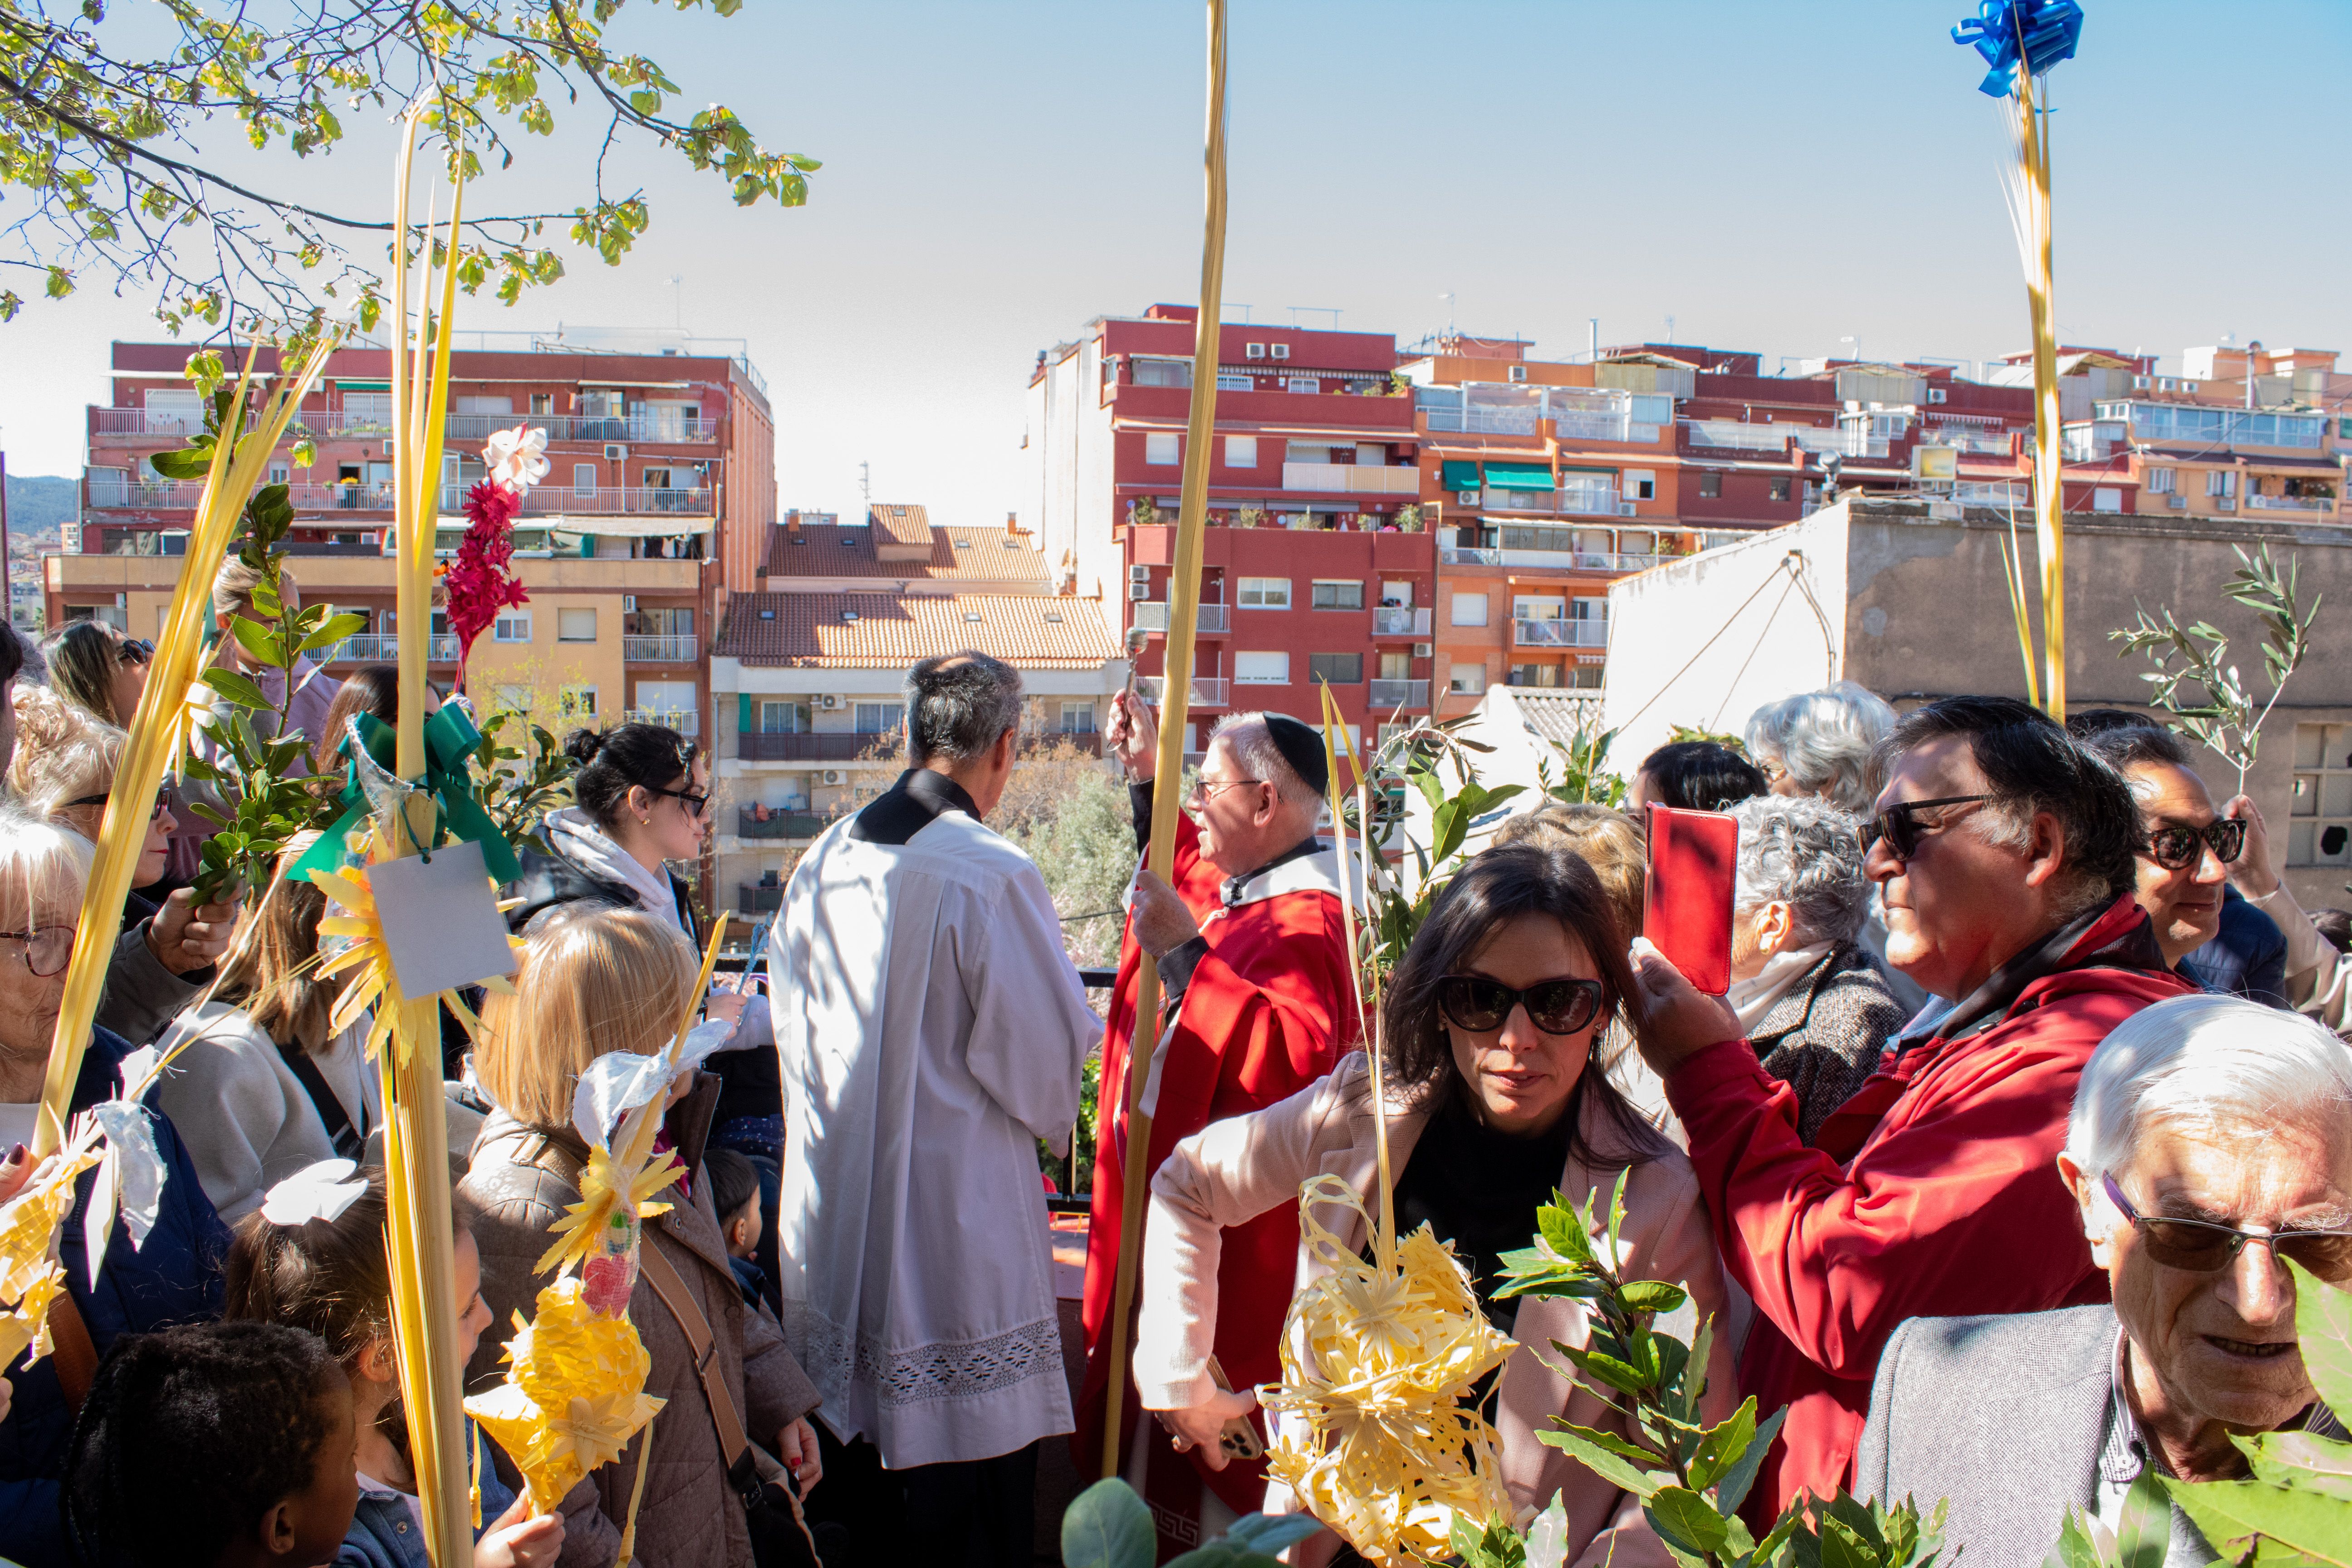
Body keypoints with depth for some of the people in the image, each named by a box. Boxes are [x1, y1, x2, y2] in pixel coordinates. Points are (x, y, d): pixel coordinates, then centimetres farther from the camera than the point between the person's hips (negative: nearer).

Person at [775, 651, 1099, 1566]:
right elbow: (1047, 1057, -12)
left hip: (832, 1215, 6)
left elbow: (793, 1028, 11)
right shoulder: (993, 877, -18)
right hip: (958, 1215, -6)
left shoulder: (822, 862, 2)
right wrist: (1052, 1120, 10)